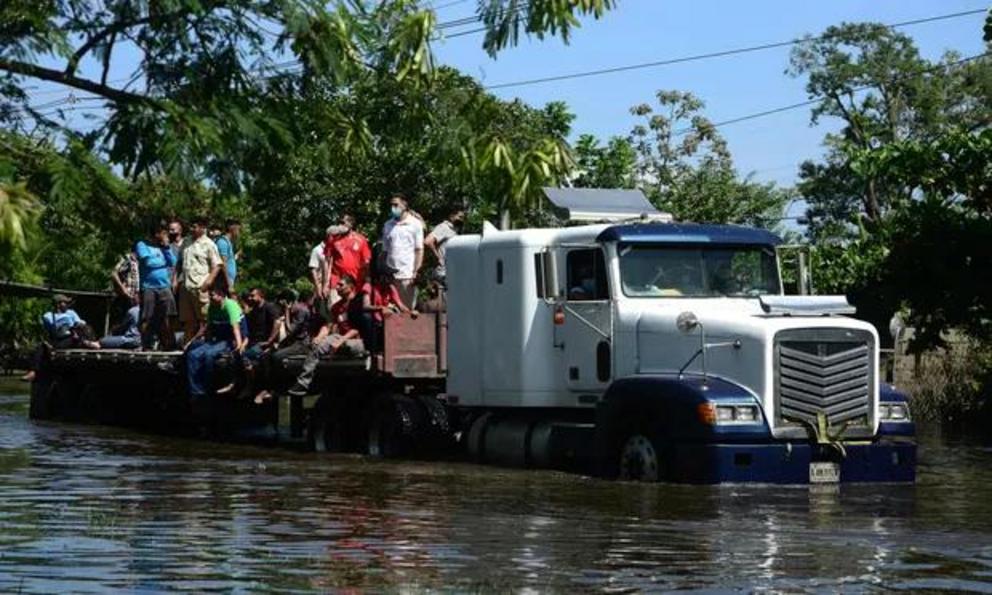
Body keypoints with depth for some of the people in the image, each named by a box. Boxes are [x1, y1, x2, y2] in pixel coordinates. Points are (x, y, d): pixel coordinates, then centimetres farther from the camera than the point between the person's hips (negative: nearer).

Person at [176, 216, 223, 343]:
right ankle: (188, 344, 16)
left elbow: (217, 265, -5)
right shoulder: (186, 242, 16)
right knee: (187, 319, 10)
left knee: (203, 318, -6)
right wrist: (176, 279, 14)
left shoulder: (208, 244, -2)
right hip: (185, 286, 6)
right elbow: (179, 263, 24)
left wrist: (209, 281, -16)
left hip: (200, 287, -6)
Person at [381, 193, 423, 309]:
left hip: (407, 274, -3)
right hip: (390, 274, 3)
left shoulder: (415, 224, 2)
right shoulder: (388, 225, 14)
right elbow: (385, 250, 13)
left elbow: (419, 250, 0)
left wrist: (416, 272, -8)